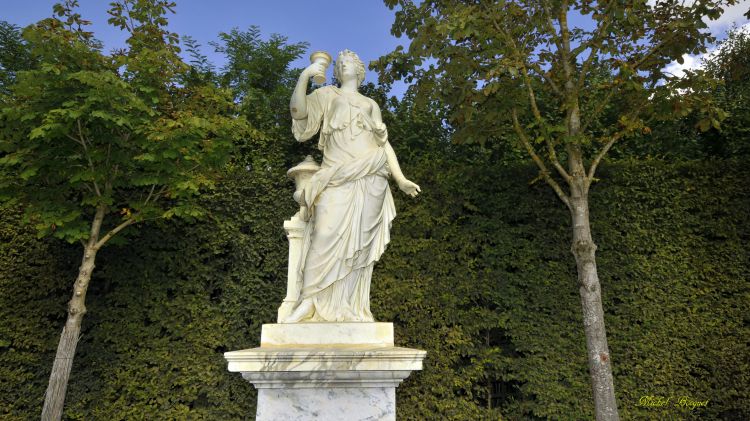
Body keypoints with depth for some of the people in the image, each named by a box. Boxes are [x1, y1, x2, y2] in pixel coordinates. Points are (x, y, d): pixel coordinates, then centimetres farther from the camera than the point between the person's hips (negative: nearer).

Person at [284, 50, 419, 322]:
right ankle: (309, 301, -14)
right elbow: (298, 111, 3)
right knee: (327, 233, -17)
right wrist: (304, 76, -10)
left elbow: (384, 144, 22)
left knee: (360, 240, -6)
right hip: (338, 175, -2)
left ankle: (348, 307, -6)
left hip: (370, 175, 2)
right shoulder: (327, 95, 21)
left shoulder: (371, 104, 28)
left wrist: (401, 179, 12)